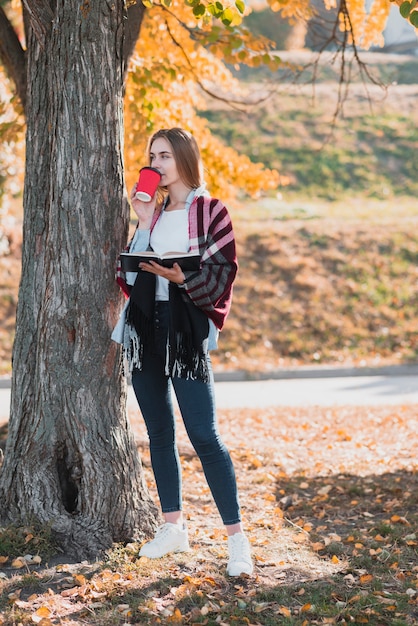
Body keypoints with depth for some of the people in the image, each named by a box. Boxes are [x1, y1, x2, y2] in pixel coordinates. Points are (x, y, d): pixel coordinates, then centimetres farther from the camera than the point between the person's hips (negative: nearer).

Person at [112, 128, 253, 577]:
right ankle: (173, 528, 20)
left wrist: (182, 277, -24)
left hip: (185, 326, -6)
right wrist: (144, 225, -1)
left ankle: (236, 537, -5)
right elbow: (131, 269, 8)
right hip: (143, 324, 6)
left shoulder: (209, 212, 0)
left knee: (204, 436, -10)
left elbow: (223, 269, -8)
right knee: (159, 432, 10)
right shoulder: (152, 211, 16)